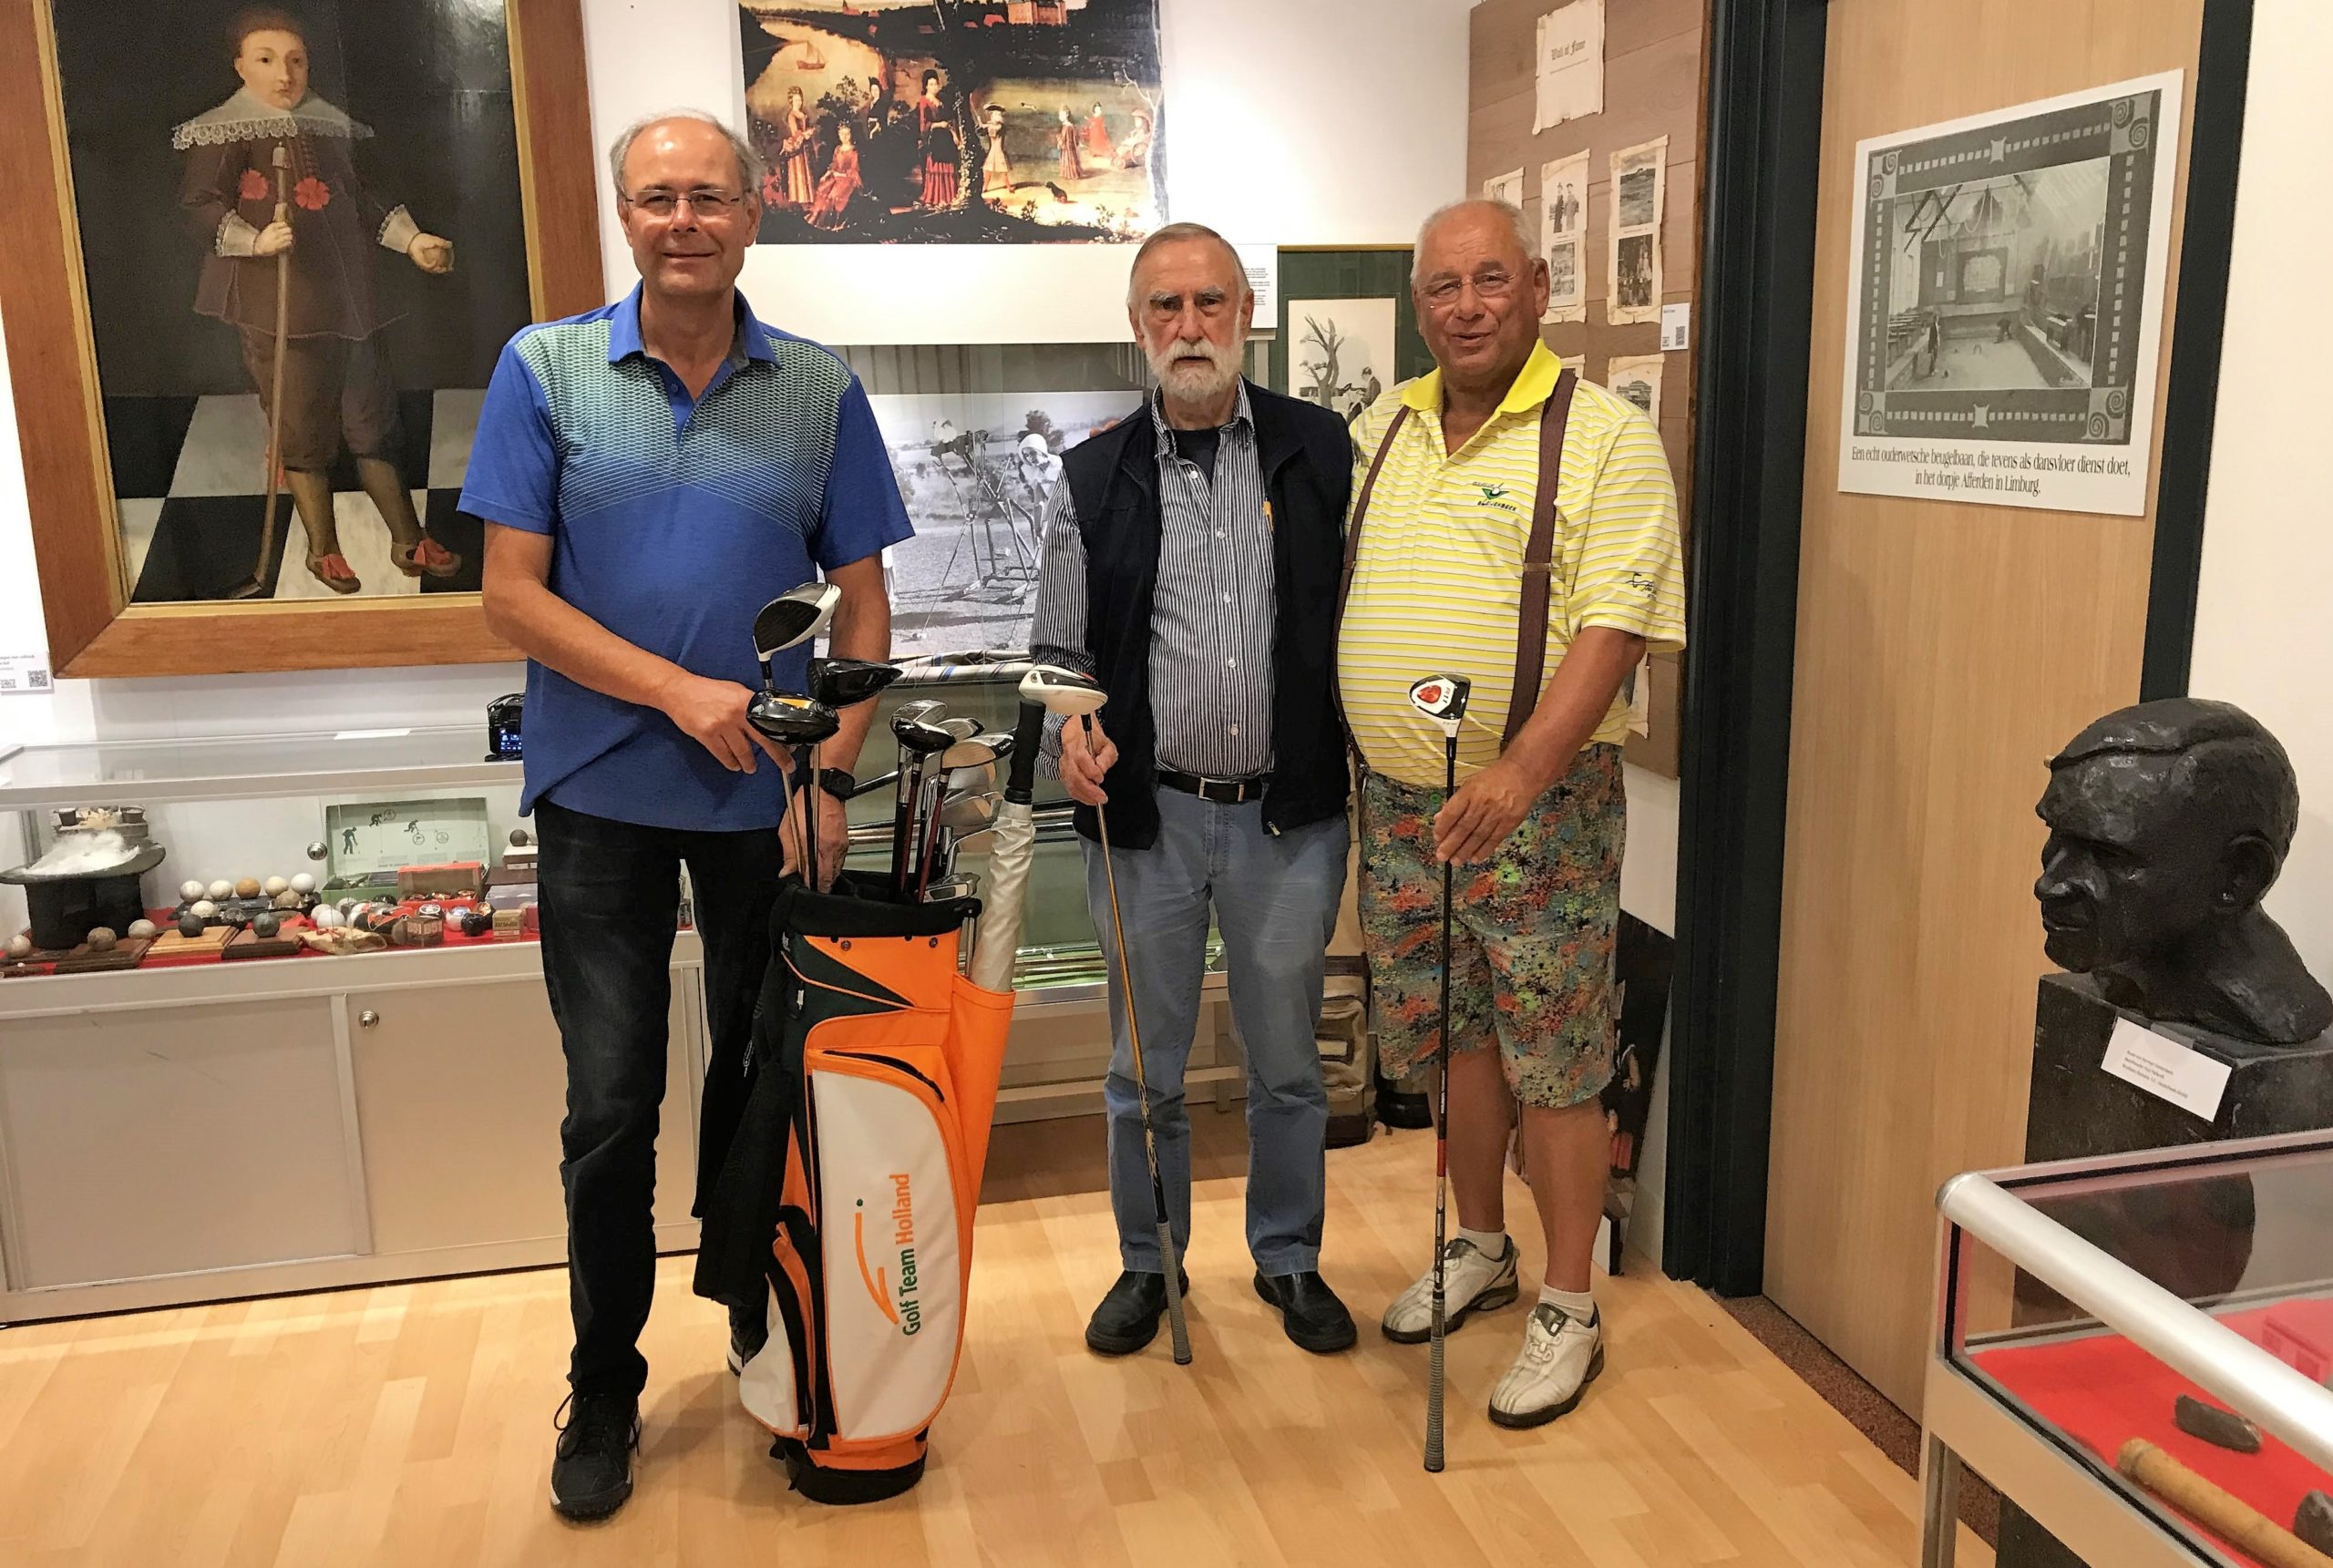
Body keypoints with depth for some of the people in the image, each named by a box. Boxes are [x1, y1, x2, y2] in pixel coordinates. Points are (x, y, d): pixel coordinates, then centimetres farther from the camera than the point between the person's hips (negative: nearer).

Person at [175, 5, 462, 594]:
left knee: (374, 423, 10)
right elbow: (199, 203, -11)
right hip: (279, 308, -5)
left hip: (349, 300, 5)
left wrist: (412, 240, 10)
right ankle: (323, 550, 16)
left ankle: (408, 541, 19)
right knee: (303, 433, 2)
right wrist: (255, 239, -27)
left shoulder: (331, 124, 12)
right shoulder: (225, 132, -6)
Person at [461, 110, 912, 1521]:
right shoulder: (547, 370, -1)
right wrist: (678, 690, -15)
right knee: (612, 1107, 4)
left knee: (764, 1085, 13)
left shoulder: (823, 391, 2)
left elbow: (864, 602, 2)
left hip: (769, 800, 1)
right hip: (604, 797, -1)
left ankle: (768, 1328, 34)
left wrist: (831, 779, -8)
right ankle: (605, 1391, 23)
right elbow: (513, 593, -5)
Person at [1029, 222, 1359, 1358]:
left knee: (1287, 1063, 14)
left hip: (1289, 815, 0)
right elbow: (1058, 648, 7)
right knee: (1144, 1069, 12)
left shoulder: (1322, 452, 2)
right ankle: (1148, 1263, 32)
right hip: (1147, 816, 1)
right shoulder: (1094, 477, 4)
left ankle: (1289, 1258, 33)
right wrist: (1073, 733, -13)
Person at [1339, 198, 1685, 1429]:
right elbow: (1330, 586, 18)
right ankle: (1478, 1248, 37)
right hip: (1398, 800, 6)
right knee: (1449, 1036, 17)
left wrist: (1519, 774, -30)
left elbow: (1617, 626, -18)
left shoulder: (1605, 437, -9)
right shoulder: (1379, 430, 10)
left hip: (1534, 805, -6)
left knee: (1552, 1062, 3)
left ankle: (1568, 1311, 19)